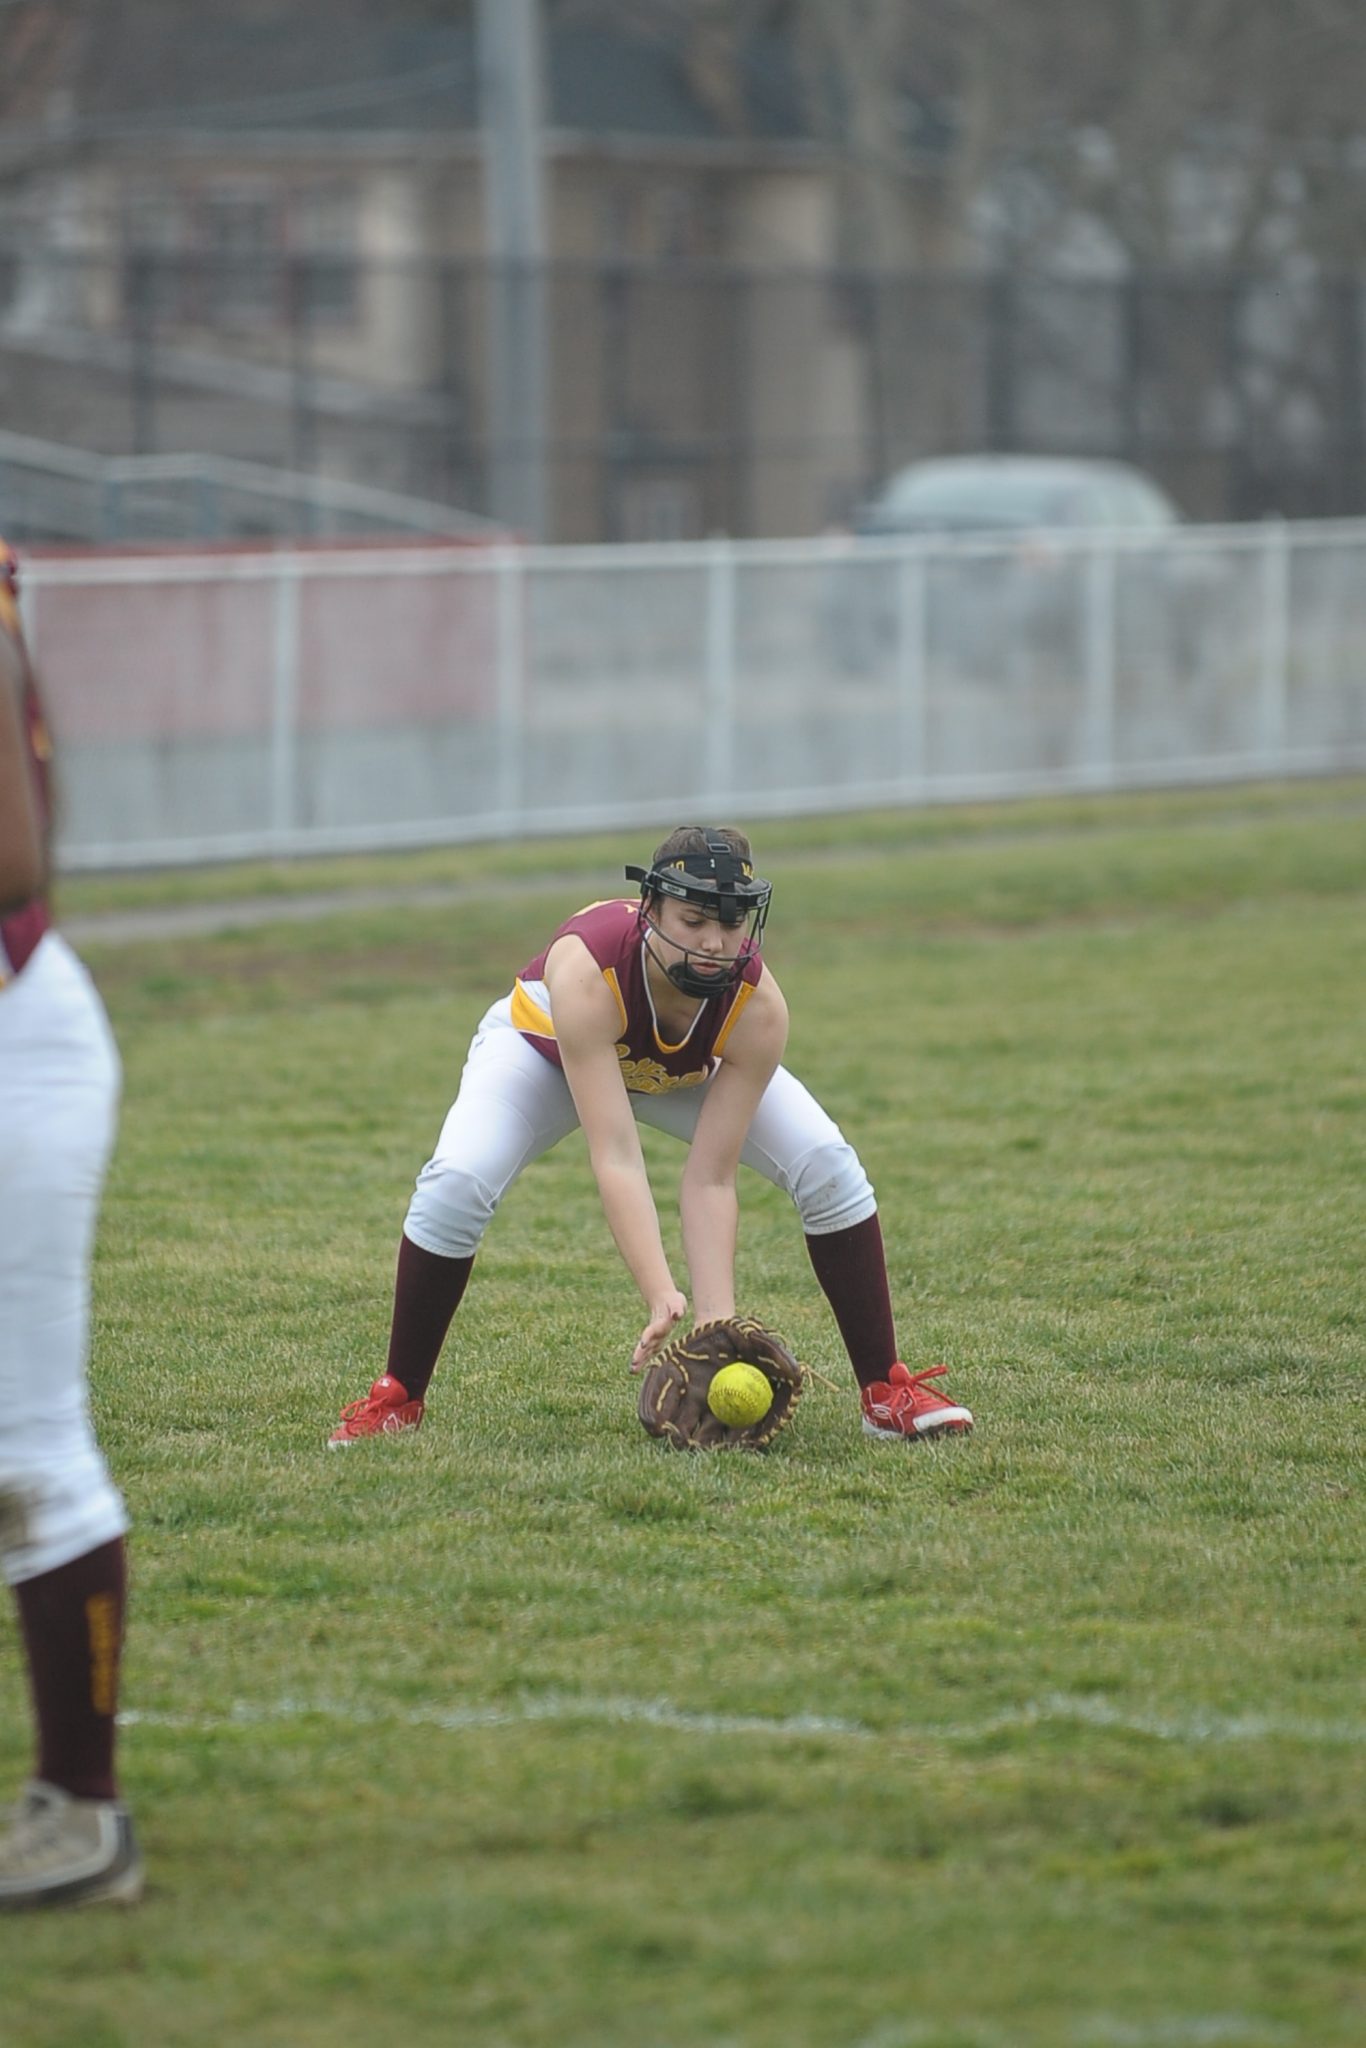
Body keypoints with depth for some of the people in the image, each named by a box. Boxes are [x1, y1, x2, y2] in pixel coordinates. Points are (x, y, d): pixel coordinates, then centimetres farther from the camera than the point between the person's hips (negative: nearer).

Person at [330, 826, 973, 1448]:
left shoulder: (757, 1009, -35)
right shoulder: (585, 970, -45)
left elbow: (710, 1180, -32)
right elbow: (616, 1159, -47)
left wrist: (718, 1322, -41)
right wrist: (662, 1299, -55)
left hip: (697, 1064, 2)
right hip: (546, 1044, -2)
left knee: (828, 1166, -17)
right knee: (456, 1183, -28)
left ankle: (886, 1391, -3)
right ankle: (397, 1398, -8)